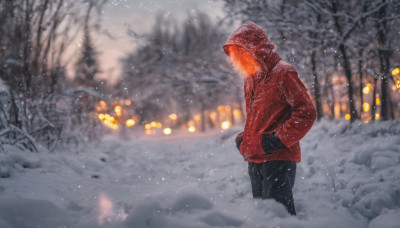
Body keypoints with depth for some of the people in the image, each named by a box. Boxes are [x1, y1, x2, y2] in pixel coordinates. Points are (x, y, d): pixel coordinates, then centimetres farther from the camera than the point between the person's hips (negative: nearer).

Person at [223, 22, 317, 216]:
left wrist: (278, 140, -18)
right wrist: (243, 139, 11)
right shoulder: (250, 79, 15)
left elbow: (306, 113, -15)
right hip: (255, 160, 9)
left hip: (278, 158, -8)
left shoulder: (283, 74, -10)